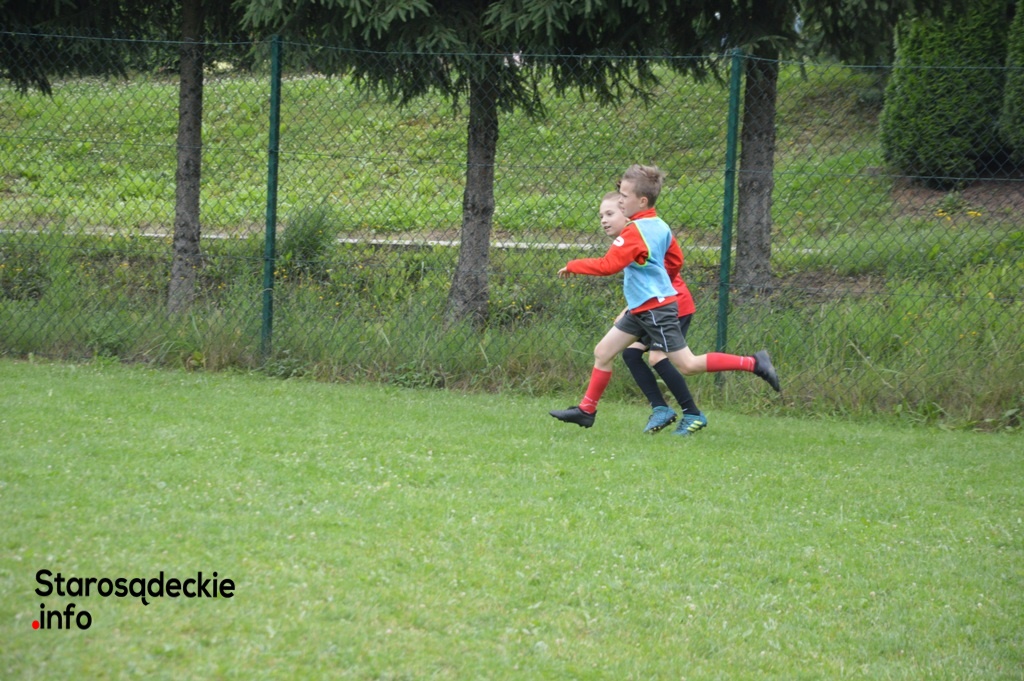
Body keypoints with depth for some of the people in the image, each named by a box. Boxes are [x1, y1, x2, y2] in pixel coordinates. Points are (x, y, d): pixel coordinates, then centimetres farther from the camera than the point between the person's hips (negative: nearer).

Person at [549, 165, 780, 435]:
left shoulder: (635, 232, -20)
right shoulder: (660, 226, 8)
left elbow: (607, 265, -25)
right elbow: (676, 260, 18)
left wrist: (572, 266, -13)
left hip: (655, 309, -10)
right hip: (641, 309, 10)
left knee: (687, 364, -6)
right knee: (603, 352, 10)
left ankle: (753, 363, -3)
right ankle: (586, 410, 16)